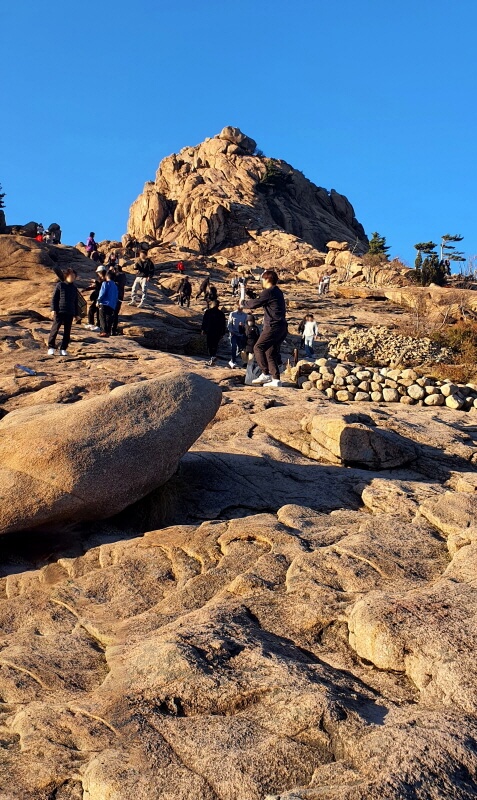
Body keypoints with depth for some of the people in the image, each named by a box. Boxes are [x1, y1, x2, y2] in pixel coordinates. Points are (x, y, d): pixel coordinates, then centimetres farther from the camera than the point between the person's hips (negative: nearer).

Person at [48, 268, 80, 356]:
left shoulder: (74, 288, 14)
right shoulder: (60, 285, 1)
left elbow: (76, 302, 20)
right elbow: (54, 298, -1)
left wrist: (77, 314, 17)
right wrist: (53, 310, -9)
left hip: (70, 313, 4)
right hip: (59, 312, -4)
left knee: (67, 332, 4)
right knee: (55, 329, -6)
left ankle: (63, 349, 11)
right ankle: (51, 347, 3)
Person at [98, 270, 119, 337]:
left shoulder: (105, 283, -1)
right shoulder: (115, 286, 18)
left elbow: (102, 293, -11)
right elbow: (116, 297, 17)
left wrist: (98, 301, 0)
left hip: (104, 304, -6)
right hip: (112, 306, 6)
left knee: (102, 319, -4)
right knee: (109, 320, 9)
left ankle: (104, 331, -13)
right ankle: (108, 332, 7)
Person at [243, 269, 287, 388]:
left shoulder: (268, 292, -11)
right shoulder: (278, 292, 19)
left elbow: (255, 303, -10)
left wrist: (244, 303, 9)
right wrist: (250, 304, 24)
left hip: (273, 326, -9)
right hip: (282, 327, 9)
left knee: (258, 348, -5)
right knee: (270, 352, 11)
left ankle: (266, 374, -9)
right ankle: (276, 379, 8)